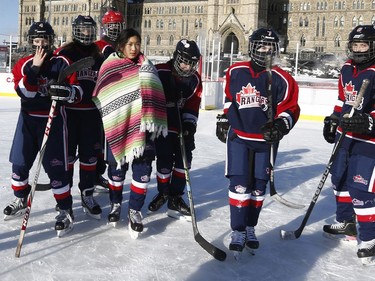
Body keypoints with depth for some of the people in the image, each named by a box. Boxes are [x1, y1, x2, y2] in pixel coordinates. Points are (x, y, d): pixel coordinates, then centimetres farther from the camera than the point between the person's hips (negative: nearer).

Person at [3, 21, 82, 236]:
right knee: (19, 163, 11)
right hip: (28, 118, 4)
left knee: (55, 166, -7)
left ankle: (66, 210, 4)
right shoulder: (24, 64, 3)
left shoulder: (62, 63, -3)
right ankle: (21, 201, 35)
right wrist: (35, 67, -20)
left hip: (53, 119, -4)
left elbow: (78, 91, -7)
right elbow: (24, 92, -13)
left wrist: (67, 92, -29)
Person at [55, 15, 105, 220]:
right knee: (67, 154, 3)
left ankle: (87, 195, 17)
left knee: (90, 154, 6)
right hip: (68, 111, -4)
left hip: (91, 112, 4)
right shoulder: (64, 53, -3)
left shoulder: (99, 56, 12)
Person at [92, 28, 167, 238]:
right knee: (117, 166, 9)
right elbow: (103, 97, 0)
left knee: (143, 168, -3)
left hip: (141, 125, 2)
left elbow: (155, 95, 7)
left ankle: (135, 210, 10)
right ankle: (116, 203, 31)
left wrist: (153, 121, -1)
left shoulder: (146, 66, 9)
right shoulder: (110, 67, 1)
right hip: (118, 124, -1)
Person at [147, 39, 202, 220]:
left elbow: (192, 105, -1)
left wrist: (189, 124, -12)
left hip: (182, 124, 5)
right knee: (165, 161, -5)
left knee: (184, 158, 0)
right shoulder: (160, 72, -18)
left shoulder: (195, 79, -2)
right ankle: (163, 192, 20)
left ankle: (175, 196, 11)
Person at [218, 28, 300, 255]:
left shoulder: (282, 80, -7)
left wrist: (281, 126, -24)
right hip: (238, 137, 0)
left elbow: (290, 109, -7)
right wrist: (224, 118, 18)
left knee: (258, 187, 10)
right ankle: (238, 231, 5)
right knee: (239, 184, -5)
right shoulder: (235, 72, 2)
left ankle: (250, 228, 26)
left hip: (265, 141, 0)